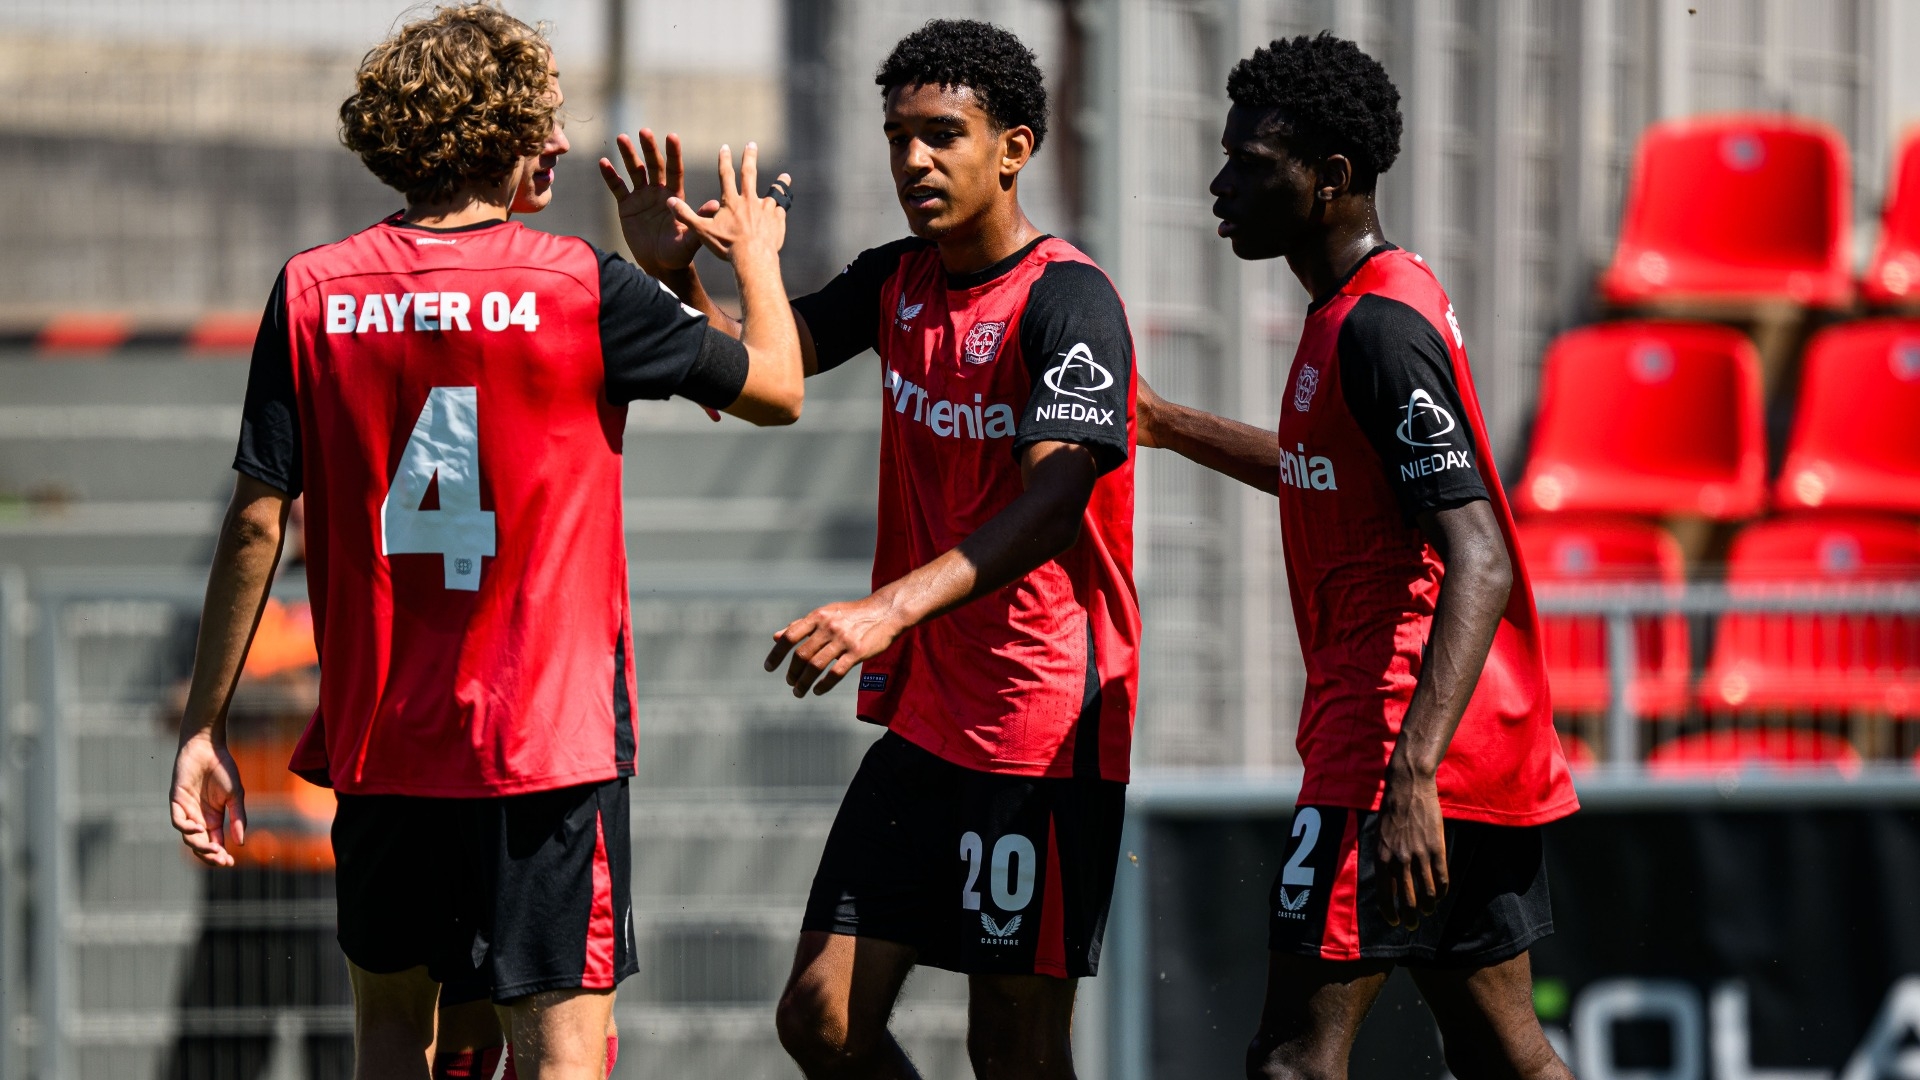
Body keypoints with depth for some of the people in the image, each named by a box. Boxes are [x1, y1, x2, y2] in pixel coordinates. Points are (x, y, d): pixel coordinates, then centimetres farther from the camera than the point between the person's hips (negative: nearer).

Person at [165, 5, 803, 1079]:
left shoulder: (314, 292, -1)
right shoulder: (581, 288, -10)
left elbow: (256, 524, -1)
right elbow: (777, 388, 3)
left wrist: (204, 728, 6)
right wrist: (756, 252, 23)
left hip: (374, 738, 4)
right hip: (548, 732, -4)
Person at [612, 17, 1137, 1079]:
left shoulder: (1067, 299, -14)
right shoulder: (896, 282, 11)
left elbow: (1056, 501, -26)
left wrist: (891, 609, -38)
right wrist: (675, 273, -10)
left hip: (1042, 721, -7)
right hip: (923, 714, 7)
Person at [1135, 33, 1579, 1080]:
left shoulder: (1379, 328, -16)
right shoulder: (1383, 301, 14)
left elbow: (1478, 564, -25)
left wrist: (1411, 774, -33)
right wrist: (1167, 425, 42)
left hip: (1394, 739, -10)